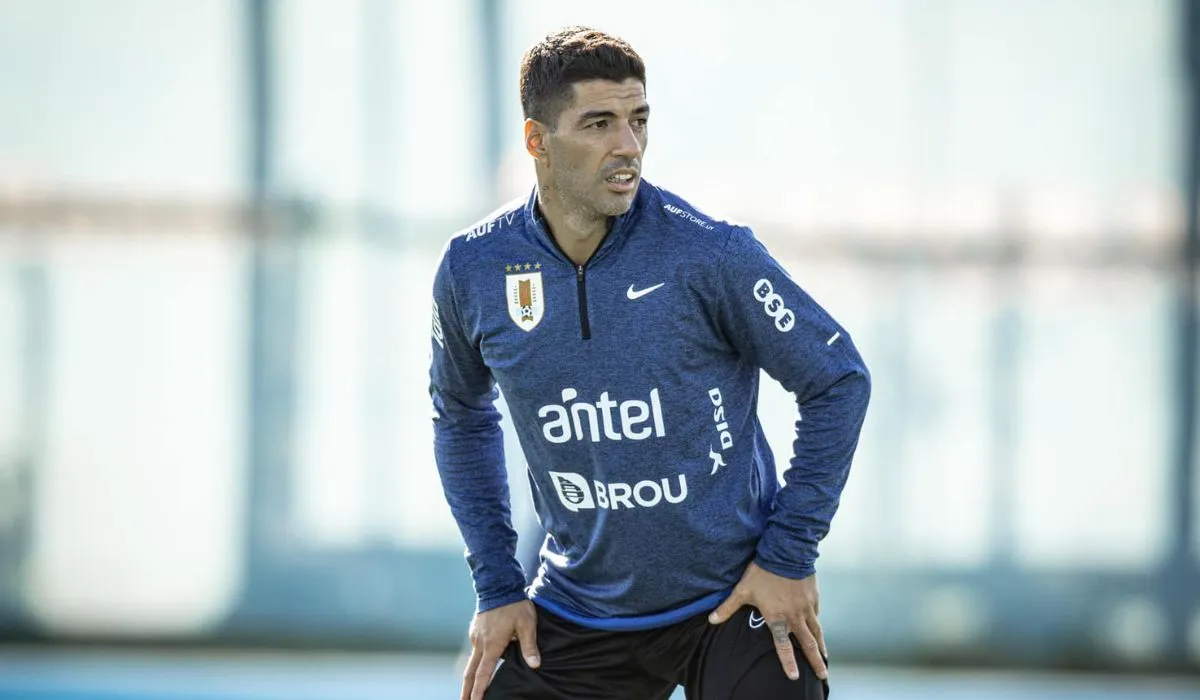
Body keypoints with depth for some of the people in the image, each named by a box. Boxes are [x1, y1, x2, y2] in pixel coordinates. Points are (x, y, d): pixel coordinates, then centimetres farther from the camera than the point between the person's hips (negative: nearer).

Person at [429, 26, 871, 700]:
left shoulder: (710, 252, -15)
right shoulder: (472, 270, -5)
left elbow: (839, 380, -5)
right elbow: (462, 417, 14)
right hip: (578, 614, 3)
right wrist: (497, 586, 8)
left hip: (737, 601, -3)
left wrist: (790, 554, -7)